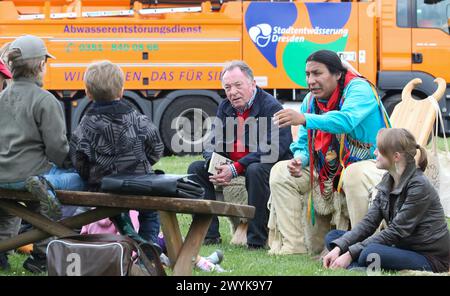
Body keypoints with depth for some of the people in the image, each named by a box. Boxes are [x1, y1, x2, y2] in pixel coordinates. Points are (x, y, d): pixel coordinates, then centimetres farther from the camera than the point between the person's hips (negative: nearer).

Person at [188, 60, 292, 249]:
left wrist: (235, 169, -30)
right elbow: (213, 144, 8)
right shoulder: (225, 108, 10)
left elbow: (271, 150, -25)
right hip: (230, 166, 7)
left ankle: (257, 239, -30)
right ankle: (209, 234, -7)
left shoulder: (271, 107, -14)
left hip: (269, 167, -7)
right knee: (196, 169, -5)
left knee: (255, 170, -39)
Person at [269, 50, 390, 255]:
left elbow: (347, 120, -40)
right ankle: (293, 246, -4)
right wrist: (299, 160, -17)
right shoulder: (310, 100, 4)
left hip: (368, 163, -8)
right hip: (328, 172, 8)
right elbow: (304, 144, 8)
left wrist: (304, 119, -51)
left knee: (355, 175, -41)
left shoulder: (358, 89, -19)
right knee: (280, 172, -1)